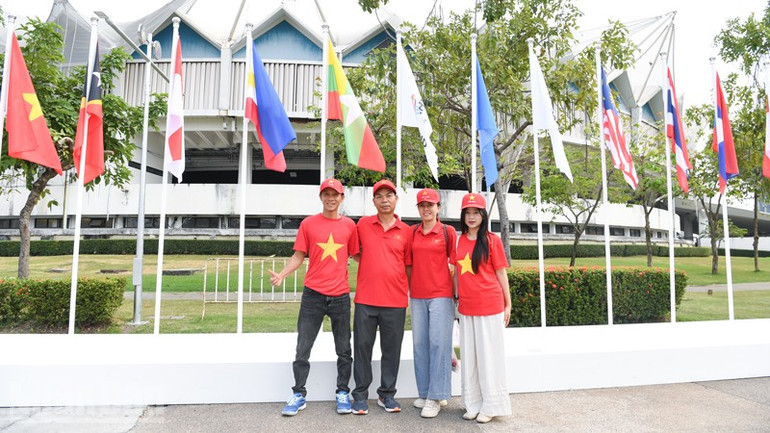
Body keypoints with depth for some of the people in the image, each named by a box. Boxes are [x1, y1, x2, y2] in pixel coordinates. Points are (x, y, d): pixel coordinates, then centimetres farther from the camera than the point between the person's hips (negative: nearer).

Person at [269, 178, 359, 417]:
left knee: (344, 350, 10)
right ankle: (298, 395, 20)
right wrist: (281, 275, -12)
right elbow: (299, 256, 3)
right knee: (303, 348, 5)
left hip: (340, 296, 1)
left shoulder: (349, 225, 4)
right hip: (313, 294, -1)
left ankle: (343, 393, 25)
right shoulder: (308, 224, 2)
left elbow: (357, 256, 11)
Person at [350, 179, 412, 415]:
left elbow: (408, 266, 9)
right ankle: (360, 395, 19)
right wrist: (371, 269, 8)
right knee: (362, 347, 6)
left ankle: (387, 394, 24)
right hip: (365, 299, 0)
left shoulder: (406, 231, 5)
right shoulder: (363, 224, 4)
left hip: (396, 301, 1)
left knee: (392, 349, 9)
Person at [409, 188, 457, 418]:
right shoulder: (412, 232, 9)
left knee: (438, 344, -3)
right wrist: (409, 288, 10)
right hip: (417, 296, 4)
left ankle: (435, 396, 5)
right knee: (420, 344, 8)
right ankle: (424, 392, 20)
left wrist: (457, 293, -2)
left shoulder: (448, 232, -1)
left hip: (441, 294, -4)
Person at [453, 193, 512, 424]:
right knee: (469, 356, 11)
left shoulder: (492, 240, -5)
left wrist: (507, 305, -1)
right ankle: (473, 403, 25)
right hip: (466, 307, 5)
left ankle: (491, 405, 18)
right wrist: (458, 298, 12)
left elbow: (501, 274, -2)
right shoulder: (460, 241, 7)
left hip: (490, 306, -4)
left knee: (489, 355, 4)